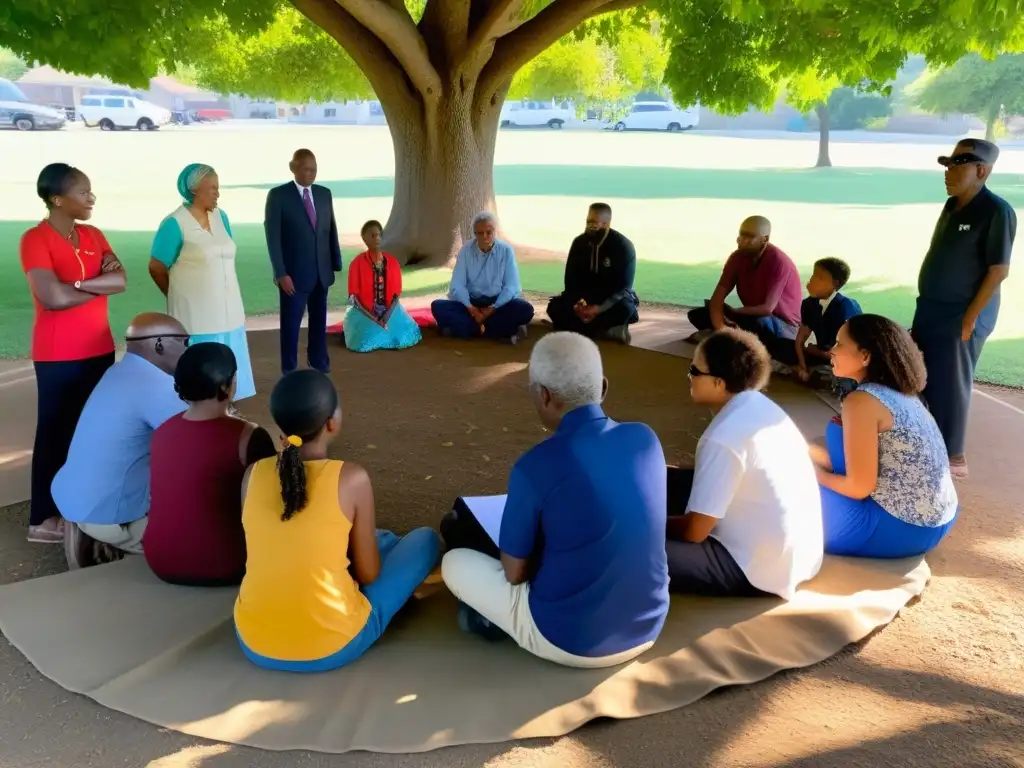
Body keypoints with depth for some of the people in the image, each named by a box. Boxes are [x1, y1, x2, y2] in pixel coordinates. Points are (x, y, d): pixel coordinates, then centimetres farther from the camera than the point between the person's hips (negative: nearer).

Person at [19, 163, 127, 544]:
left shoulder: (93, 235, 9)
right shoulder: (35, 239, -11)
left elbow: (121, 280, -3)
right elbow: (53, 298, -22)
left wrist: (78, 283, -18)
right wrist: (100, 284, -8)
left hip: (99, 348, 6)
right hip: (57, 355, -6)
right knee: (55, 430, 1)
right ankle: (44, 518, 10)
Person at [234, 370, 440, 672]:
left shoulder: (253, 473, -3)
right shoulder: (352, 478, -15)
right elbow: (368, 574, -6)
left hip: (254, 643, 5)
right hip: (332, 647, -5)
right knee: (426, 539, 14)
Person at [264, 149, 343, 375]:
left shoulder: (324, 193, 8)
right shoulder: (278, 195, -6)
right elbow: (273, 237, -10)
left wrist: (336, 263, 8)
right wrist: (281, 273, -15)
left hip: (321, 272, 4)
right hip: (294, 274, -4)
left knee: (319, 322, 12)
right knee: (291, 324, 3)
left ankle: (320, 366, 24)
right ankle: (290, 372, 14)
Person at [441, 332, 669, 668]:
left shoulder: (536, 466, -22)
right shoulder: (646, 439, -6)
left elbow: (514, 572, -9)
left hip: (572, 640, -5)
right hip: (647, 627, 6)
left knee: (455, 562, 14)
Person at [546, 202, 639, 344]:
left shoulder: (623, 246, -16)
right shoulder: (579, 242, -5)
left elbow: (624, 286, -19)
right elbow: (571, 278, -5)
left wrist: (600, 308, -34)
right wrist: (577, 302, -26)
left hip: (613, 298, -3)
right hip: (584, 295, 4)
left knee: (625, 309, -39)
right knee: (555, 307, -23)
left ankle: (579, 327, -21)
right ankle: (606, 330, -23)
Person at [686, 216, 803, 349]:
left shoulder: (779, 262, -24)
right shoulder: (738, 257, -6)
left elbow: (767, 309, -28)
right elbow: (717, 297, -10)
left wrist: (731, 311, -13)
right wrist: (720, 327, -29)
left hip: (783, 327, -6)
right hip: (751, 317, 6)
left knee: (758, 323, -42)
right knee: (697, 314, -7)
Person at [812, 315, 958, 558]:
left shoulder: (861, 401, -17)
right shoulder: (899, 391, 8)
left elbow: (859, 487, -17)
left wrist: (814, 474, 1)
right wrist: (808, 452, 15)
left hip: (904, 528, -9)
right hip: (937, 519, 9)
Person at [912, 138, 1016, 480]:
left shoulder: (996, 211, -16)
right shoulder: (953, 205, 8)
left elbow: (999, 269, -17)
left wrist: (970, 317, -18)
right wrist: (926, 308, 14)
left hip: (961, 314, -8)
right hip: (931, 308, 8)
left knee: (950, 385, 1)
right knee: (924, 379, 15)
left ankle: (953, 457, 14)